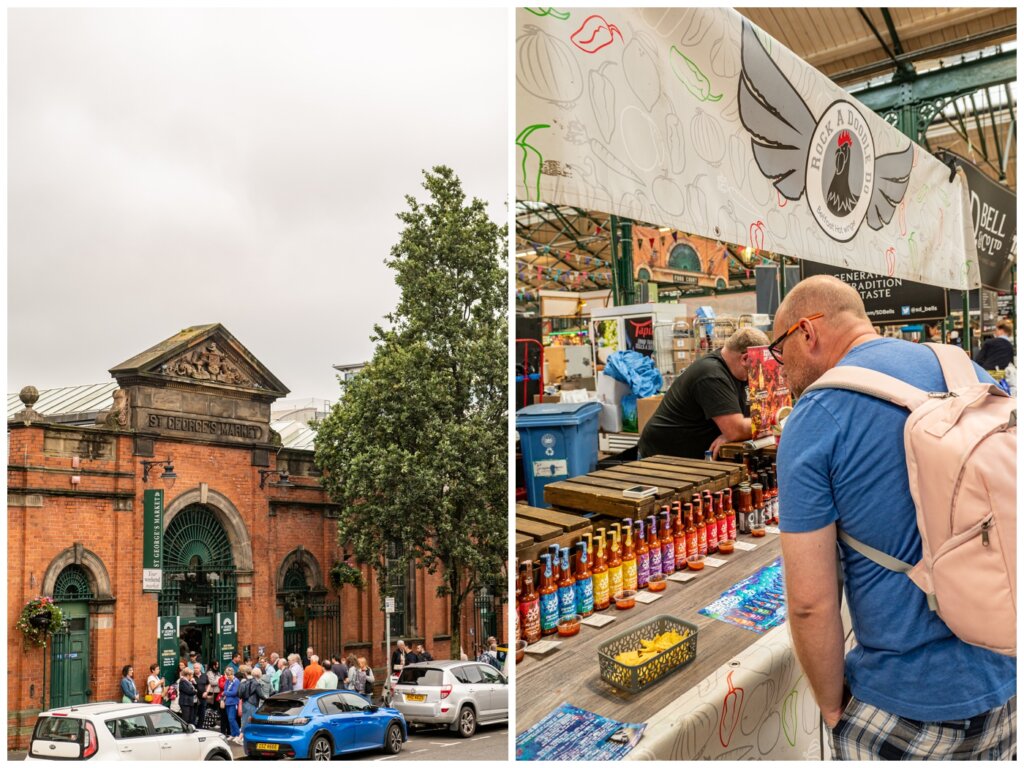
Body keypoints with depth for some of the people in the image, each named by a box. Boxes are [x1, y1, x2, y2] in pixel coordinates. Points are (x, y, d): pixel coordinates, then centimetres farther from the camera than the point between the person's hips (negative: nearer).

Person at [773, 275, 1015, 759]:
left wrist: (833, 708, -1)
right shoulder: (976, 375, 2)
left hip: (910, 708, -5)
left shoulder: (813, 421, -14)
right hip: (1004, 684, 6)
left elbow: (810, 600, -17)